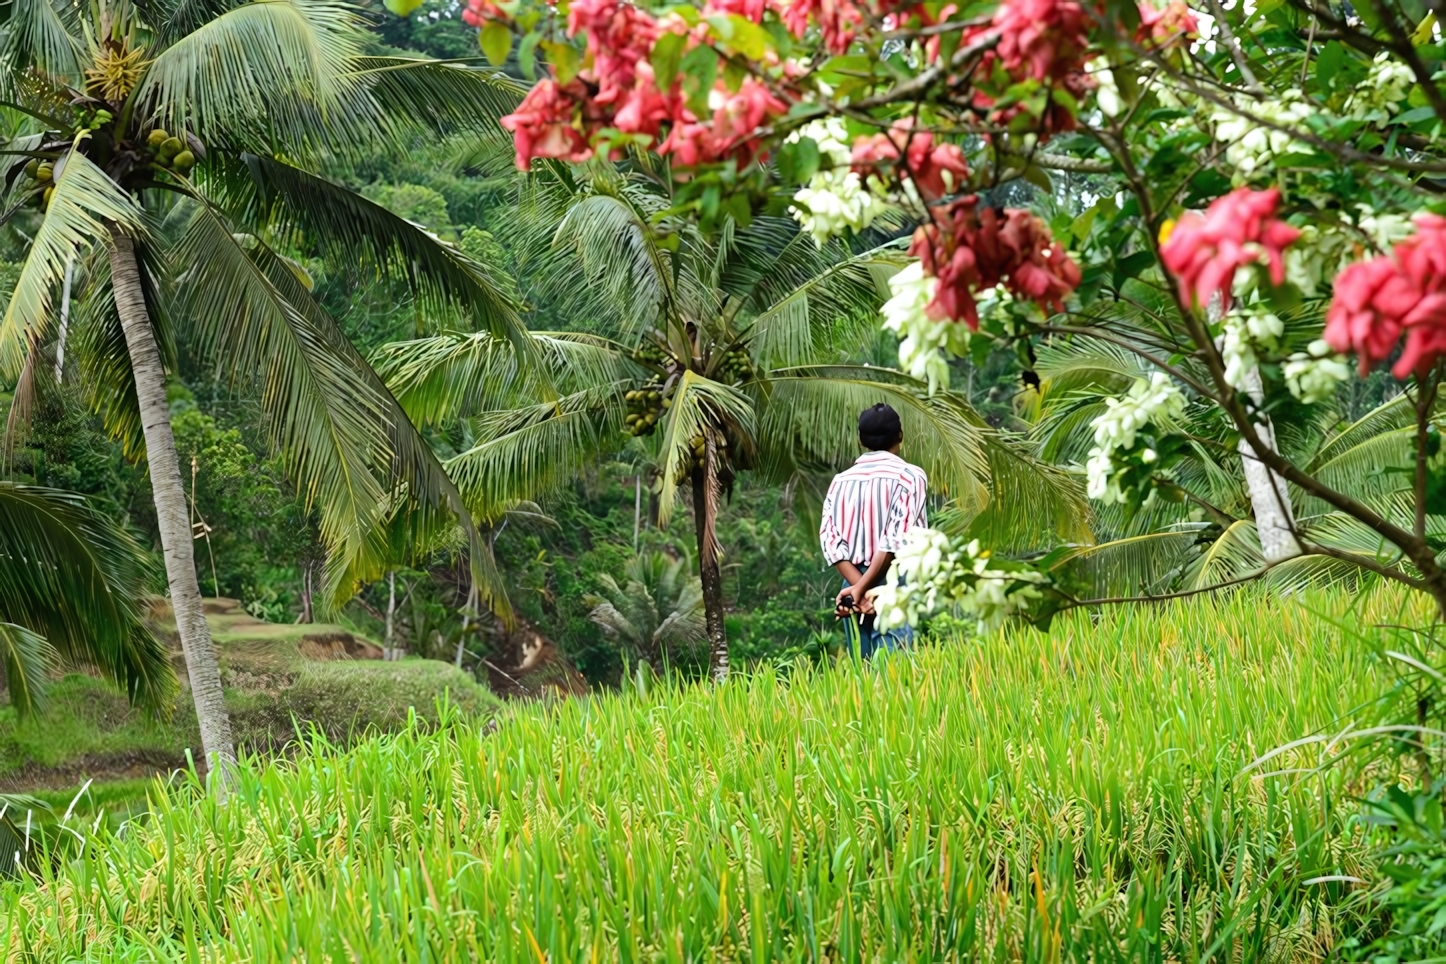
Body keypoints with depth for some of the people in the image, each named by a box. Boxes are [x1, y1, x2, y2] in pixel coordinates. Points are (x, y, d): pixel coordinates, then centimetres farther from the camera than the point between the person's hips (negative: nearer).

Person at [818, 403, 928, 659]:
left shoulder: (841, 480, 12)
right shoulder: (910, 476, -1)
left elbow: (830, 538, 0)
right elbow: (896, 538, -12)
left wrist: (857, 585, -8)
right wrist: (862, 588, -12)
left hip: (853, 584, 5)